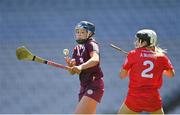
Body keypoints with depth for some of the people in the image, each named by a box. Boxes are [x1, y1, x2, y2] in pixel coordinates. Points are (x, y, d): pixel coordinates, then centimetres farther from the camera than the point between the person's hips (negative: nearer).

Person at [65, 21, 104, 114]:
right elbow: (73, 71, 13)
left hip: (94, 85, -9)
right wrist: (70, 65, -10)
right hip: (84, 86, 9)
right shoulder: (77, 49, 16)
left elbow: (95, 59, -29)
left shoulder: (91, 44, -7)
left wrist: (81, 67, -43)